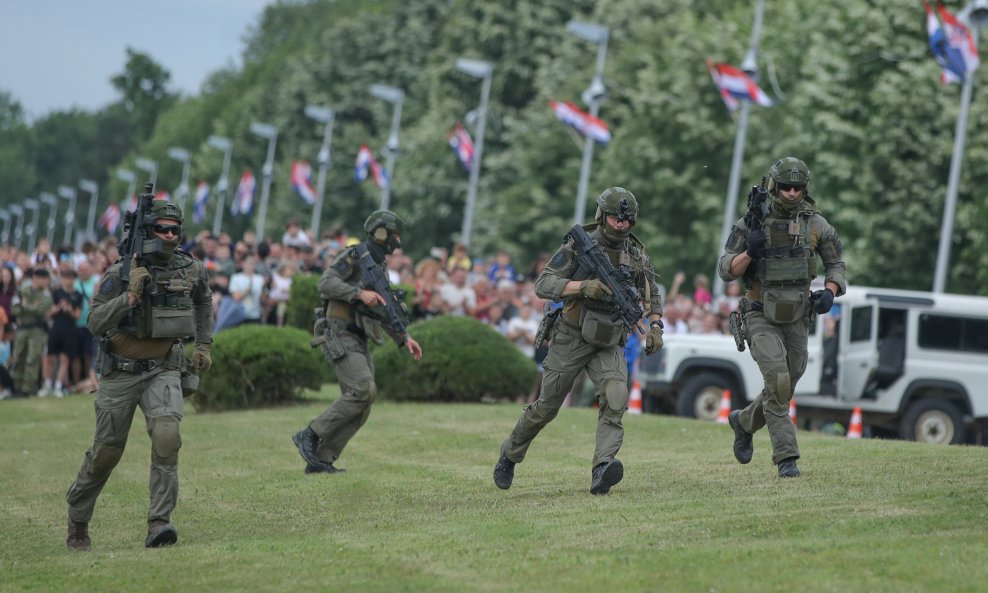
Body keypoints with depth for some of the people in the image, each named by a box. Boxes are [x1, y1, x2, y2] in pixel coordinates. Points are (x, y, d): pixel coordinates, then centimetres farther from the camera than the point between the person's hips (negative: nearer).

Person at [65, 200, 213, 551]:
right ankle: (77, 521, 30)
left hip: (164, 371, 1)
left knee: (166, 435, -26)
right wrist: (130, 295, -31)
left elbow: (203, 301, 22)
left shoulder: (191, 270, -1)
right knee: (106, 452, 7)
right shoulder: (120, 273, -13)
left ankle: (159, 523, -24)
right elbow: (95, 323, -21)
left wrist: (204, 344, 18)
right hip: (121, 373, -1)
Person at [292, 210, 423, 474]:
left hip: (359, 342, 9)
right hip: (340, 335, -9)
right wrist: (359, 293, -24)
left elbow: (384, 313, 25)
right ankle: (310, 435, -14)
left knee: (360, 407, 1)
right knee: (363, 390, -22)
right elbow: (325, 283, -19)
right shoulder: (354, 256, -7)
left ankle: (321, 459, 3)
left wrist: (404, 338, 15)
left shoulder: (380, 268, 19)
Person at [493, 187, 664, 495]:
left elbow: (652, 296, 16)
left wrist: (655, 326, -2)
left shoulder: (637, 255, 2)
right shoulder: (579, 246, -10)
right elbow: (543, 285, -17)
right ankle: (509, 455, 31)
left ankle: (602, 470, -34)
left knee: (616, 397, -25)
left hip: (609, 345, 2)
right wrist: (583, 286, -31)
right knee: (546, 407, 6)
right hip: (571, 339, -2)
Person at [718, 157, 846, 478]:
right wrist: (750, 251, -24)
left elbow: (835, 265, 10)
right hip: (762, 318, -4)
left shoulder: (815, 224, -1)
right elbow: (726, 271, -6)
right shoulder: (753, 223, -8)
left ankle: (744, 421, 40)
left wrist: (829, 292, -10)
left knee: (784, 389, 10)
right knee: (778, 380, -21)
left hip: (797, 319, 4)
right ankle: (786, 457, -15)